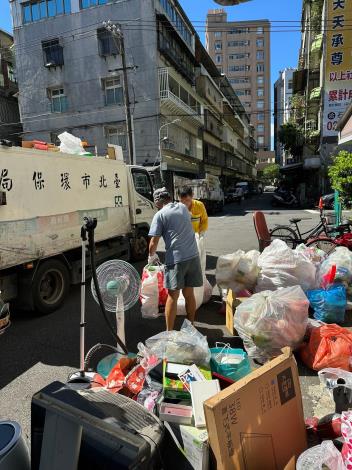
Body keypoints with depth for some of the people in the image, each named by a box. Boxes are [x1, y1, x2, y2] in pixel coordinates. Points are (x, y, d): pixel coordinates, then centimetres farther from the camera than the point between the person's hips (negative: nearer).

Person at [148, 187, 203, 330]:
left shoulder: (160, 215, -4)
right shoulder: (183, 207, 14)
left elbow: (153, 242, -4)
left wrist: (152, 256, 15)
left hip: (175, 258, -5)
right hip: (193, 256, 6)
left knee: (173, 296, 4)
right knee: (189, 293, 16)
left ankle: (169, 332, 12)